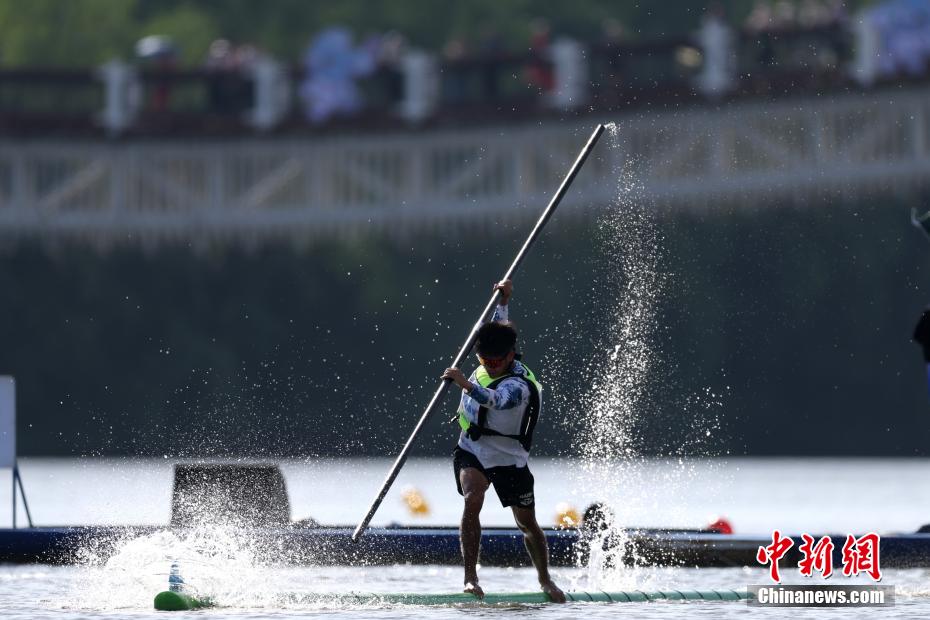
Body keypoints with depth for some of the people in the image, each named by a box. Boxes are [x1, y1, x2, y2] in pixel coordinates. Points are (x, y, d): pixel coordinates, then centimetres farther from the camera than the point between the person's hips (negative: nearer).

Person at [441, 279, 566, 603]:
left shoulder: (518, 386, -29)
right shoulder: (493, 356, -7)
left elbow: (495, 401, -52)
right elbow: (498, 328, 17)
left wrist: (466, 384, -65)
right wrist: (503, 301, 13)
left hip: (508, 459, -4)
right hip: (471, 453, 4)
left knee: (527, 523, 7)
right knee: (473, 499, -25)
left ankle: (545, 579, 33)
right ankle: (470, 577, -27)